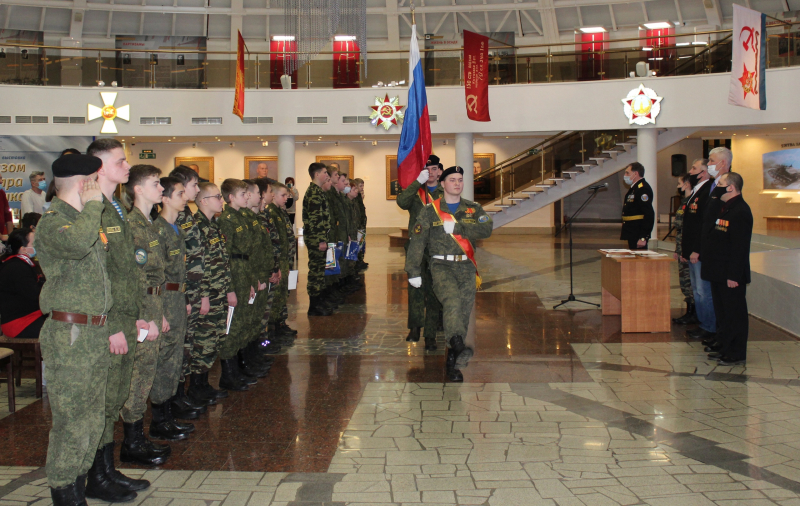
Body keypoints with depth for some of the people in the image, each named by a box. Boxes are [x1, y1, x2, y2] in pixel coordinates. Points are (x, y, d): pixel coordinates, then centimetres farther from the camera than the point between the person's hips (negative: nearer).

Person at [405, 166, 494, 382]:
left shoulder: (473, 209, 14)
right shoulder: (430, 210, 7)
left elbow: (486, 230, -5)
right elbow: (417, 241, 5)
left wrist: (456, 227, -13)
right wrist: (413, 272, 1)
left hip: (466, 267, 3)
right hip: (441, 266, -3)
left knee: (464, 311, -1)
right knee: (452, 301, -29)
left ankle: (453, 364, 9)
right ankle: (458, 347, -49)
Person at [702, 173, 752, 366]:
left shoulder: (740, 212, -19)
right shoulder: (723, 208, 13)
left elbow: (740, 248, -23)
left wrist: (734, 275, -25)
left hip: (731, 275, -10)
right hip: (719, 272, 10)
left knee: (734, 314, -1)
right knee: (722, 313, 17)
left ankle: (736, 354, 5)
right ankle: (724, 348, 26)